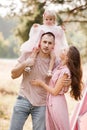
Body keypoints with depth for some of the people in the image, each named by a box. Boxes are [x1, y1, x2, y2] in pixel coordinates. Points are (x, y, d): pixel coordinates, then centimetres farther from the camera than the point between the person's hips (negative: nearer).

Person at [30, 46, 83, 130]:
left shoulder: (65, 72, -20)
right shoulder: (59, 66, 1)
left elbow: (55, 91, -18)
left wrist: (41, 83, -7)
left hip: (57, 103, -8)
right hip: (50, 101, 8)